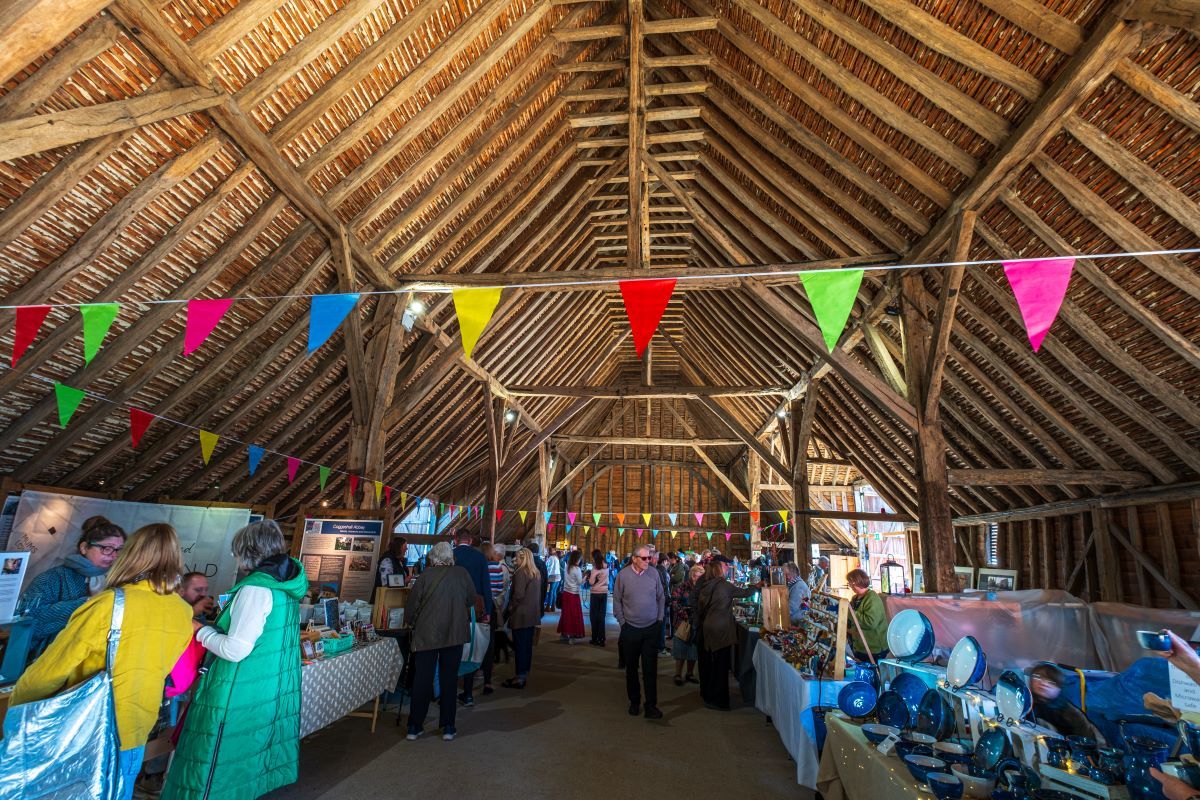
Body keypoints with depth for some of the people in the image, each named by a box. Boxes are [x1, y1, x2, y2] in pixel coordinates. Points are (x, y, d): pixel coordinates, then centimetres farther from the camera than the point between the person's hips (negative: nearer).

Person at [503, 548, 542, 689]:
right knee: (527, 645, 14)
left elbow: (518, 594, -20)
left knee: (520, 646, -1)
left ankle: (520, 678, 5)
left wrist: (510, 607, -7)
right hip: (532, 615, 8)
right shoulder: (536, 573, 10)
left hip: (520, 615, -8)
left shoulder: (520, 572, -15)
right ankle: (524, 674, 23)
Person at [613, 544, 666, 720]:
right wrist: (622, 622, -3)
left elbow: (661, 598, 6)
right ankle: (634, 701, 29)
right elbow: (617, 600, -1)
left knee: (650, 668, 1)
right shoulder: (623, 575, -9)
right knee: (631, 667, 13)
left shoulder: (654, 573, -5)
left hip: (652, 628, 0)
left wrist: (660, 619, 3)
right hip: (630, 629, 0)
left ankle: (651, 705, 10)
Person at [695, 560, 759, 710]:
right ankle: (717, 700, 8)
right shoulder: (724, 585, -11)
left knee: (708, 663, 17)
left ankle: (706, 694, 31)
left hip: (707, 629, 6)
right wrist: (757, 586, 17)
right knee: (720, 664, 2)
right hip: (721, 629, -6)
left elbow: (699, 610, 11)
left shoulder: (704, 588, 3)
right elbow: (744, 593, 0)